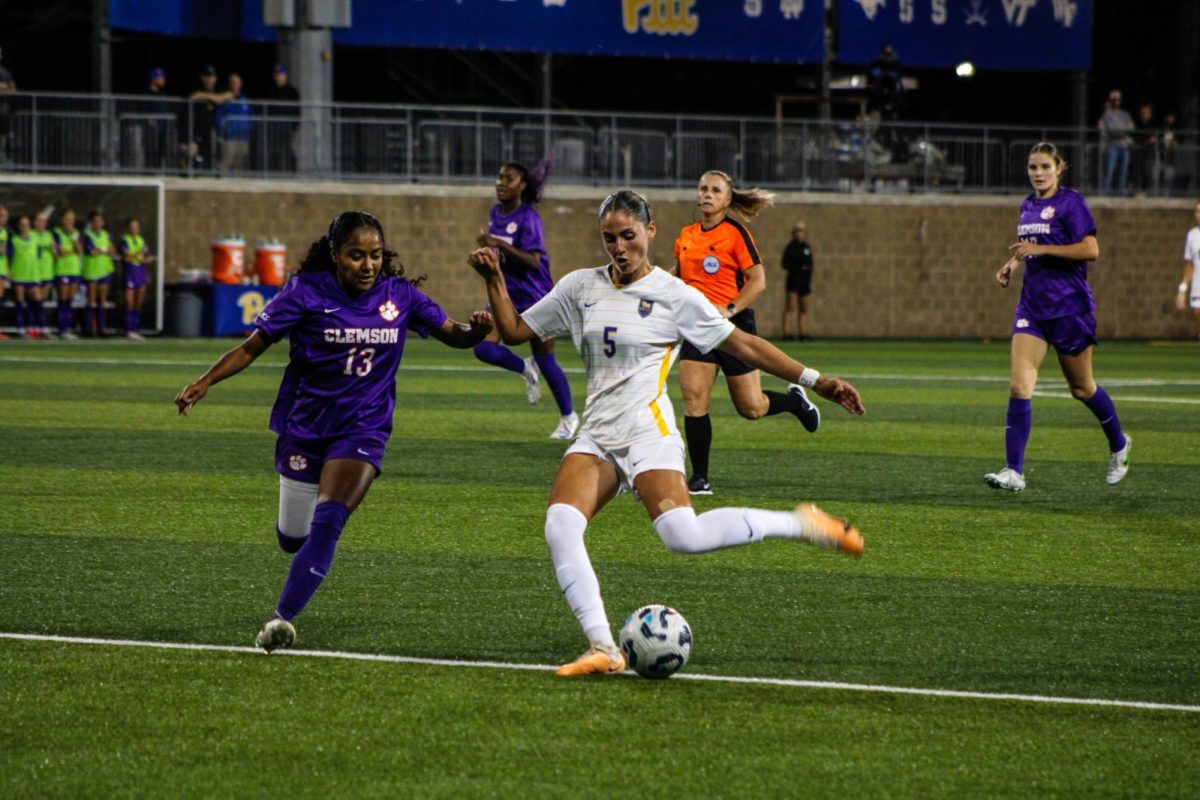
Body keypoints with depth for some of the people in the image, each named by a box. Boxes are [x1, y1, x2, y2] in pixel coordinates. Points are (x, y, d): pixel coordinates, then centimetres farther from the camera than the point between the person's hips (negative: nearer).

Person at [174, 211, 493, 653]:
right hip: (304, 428, 0)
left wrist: (476, 328, -22)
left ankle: (283, 616, -16)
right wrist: (206, 381, -20)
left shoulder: (400, 296, -3)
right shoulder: (306, 293, -10)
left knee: (326, 524, -21)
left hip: (363, 429, 0)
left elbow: (453, 334, 2)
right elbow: (253, 346, -8)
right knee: (292, 537, 9)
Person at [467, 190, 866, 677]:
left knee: (683, 536, -26)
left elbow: (742, 344, 5)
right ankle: (603, 649, -23)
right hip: (595, 437, 5)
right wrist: (495, 280, 6)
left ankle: (801, 525, -7)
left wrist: (816, 381, 2)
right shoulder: (581, 287, 14)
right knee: (560, 525, -23)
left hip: (647, 431, -5)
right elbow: (515, 330, 21)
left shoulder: (673, 295, 1)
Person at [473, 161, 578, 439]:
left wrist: (498, 245, -32)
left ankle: (568, 417, 23)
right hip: (506, 294, 7)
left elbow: (533, 260, -28)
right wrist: (486, 247, 5)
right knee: (484, 348, -12)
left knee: (545, 361, 3)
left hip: (533, 296, -7)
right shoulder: (495, 213, 5)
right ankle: (526, 369, 19)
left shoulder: (527, 218, -17)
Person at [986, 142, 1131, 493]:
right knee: (1019, 386, -11)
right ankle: (1014, 472, -14)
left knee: (1081, 388, 9)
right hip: (1033, 306, 6)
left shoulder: (1070, 202, -10)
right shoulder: (1028, 206, 11)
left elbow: (1090, 250, -18)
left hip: (1070, 306, -6)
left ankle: (1119, 445, 36)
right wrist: (1012, 264, 6)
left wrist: (1039, 249, -20)